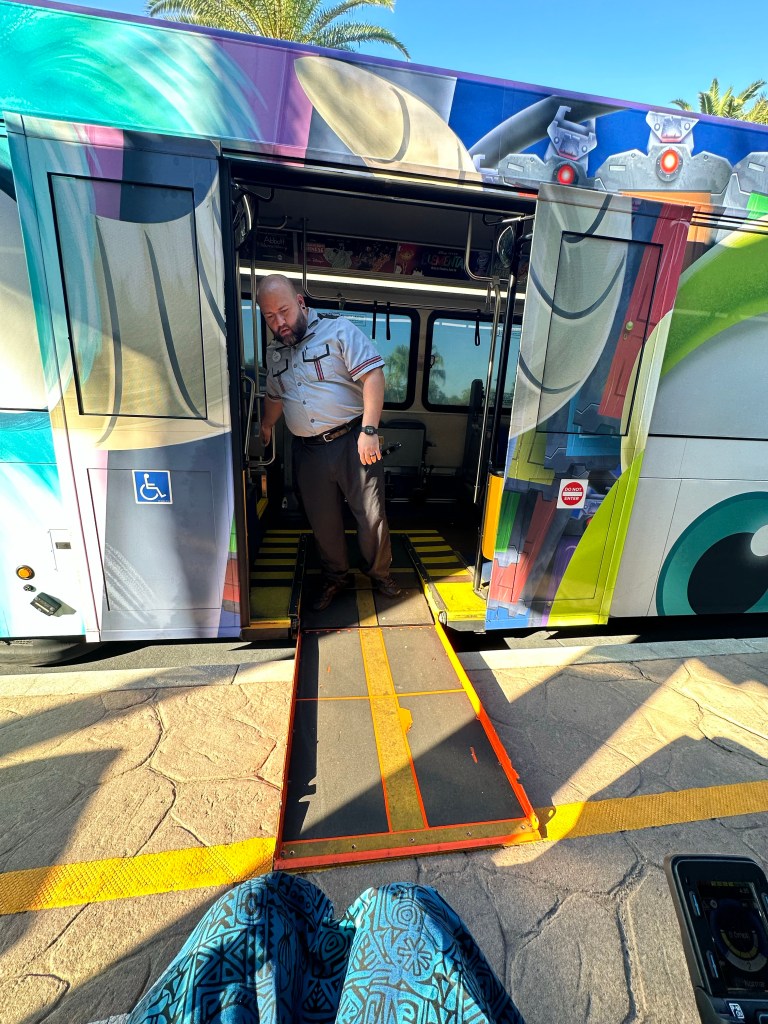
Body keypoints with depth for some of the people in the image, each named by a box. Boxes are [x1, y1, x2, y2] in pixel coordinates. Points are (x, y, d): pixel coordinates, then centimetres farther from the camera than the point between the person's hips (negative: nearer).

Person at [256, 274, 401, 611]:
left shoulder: (339, 330, -4)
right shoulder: (273, 352, 14)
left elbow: (373, 375, -14)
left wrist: (369, 430, -22)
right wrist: (265, 431, 31)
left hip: (352, 441, -4)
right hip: (308, 451, 5)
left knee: (372, 514, 3)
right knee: (322, 521, 12)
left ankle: (379, 572, 28)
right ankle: (335, 577, 34)